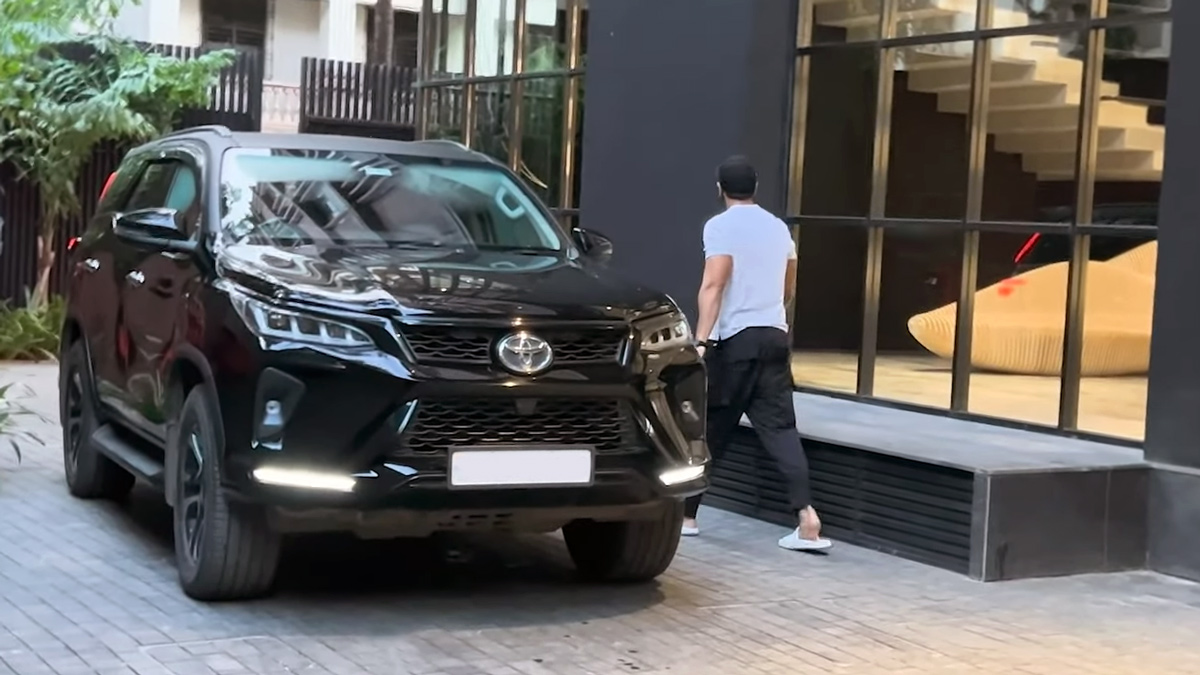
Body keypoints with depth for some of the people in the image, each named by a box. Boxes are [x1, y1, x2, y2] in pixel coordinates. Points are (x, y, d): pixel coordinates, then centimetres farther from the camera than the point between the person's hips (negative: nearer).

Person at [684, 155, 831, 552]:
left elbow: (713, 285, -18)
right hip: (775, 338, 5)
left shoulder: (721, 226, -6)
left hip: (735, 340, -5)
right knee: (780, 428, 1)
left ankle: (686, 514, 16)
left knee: (711, 430, 5)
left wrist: (701, 340, -22)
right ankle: (806, 517, -13)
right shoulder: (778, 227, 15)